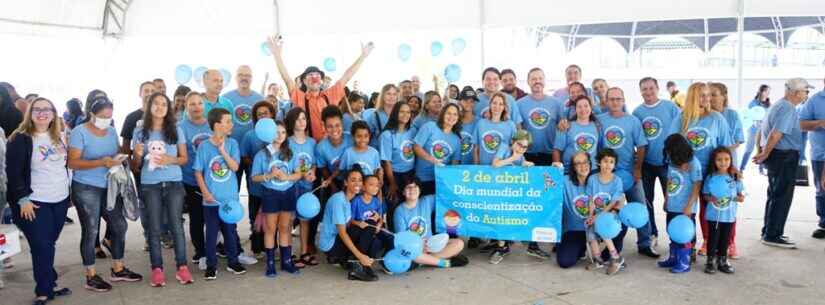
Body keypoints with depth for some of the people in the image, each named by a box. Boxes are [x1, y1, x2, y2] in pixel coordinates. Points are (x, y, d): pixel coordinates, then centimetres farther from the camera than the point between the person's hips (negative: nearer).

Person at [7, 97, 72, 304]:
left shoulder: (58, 138, 11)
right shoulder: (20, 139, -9)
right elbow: (13, 172, -12)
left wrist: (67, 190, 17)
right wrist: (23, 199, -17)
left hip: (60, 200, 5)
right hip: (35, 203, -5)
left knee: (48, 245, 11)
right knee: (41, 247, -3)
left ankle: (49, 285, 20)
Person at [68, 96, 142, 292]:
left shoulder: (112, 131, 8)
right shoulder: (79, 132, -11)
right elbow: (73, 163, -16)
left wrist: (119, 159, -4)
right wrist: (101, 162, -26)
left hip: (110, 186, 6)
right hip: (86, 188, -6)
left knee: (119, 226, 8)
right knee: (90, 231, -1)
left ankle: (118, 270, 23)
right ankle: (91, 277, 11)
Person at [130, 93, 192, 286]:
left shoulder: (176, 131, 3)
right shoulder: (140, 132, 4)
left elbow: (184, 158, 6)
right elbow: (136, 165, 9)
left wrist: (171, 160, -13)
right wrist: (138, 156, -13)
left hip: (174, 184, 0)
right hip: (150, 185, 0)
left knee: (176, 225, -1)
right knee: (154, 228, 5)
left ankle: (181, 267, 6)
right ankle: (157, 269, 11)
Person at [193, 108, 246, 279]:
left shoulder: (232, 144, 0)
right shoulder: (204, 146, -6)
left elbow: (235, 167, -10)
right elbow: (198, 172, -2)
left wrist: (222, 150, -19)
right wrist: (205, 192, -10)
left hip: (230, 198, 2)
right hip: (211, 200, -2)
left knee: (230, 231, 12)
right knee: (211, 233, 7)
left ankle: (233, 262, 27)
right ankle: (211, 265, 18)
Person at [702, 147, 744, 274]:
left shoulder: (735, 177, 1)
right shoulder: (711, 177, -3)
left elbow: (741, 195, 7)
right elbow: (705, 194, 1)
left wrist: (740, 198, -15)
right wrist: (711, 198, -19)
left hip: (729, 216, 2)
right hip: (713, 215, -2)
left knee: (725, 239, 12)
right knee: (713, 238, 5)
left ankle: (722, 261, 25)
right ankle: (711, 261, 16)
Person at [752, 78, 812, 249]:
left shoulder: (778, 106, 15)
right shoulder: (788, 108, -17)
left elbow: (762, 129, 18)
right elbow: (775, 135, -25)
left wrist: (762, 153, 17)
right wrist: (764, 155, -16)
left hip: (776, 156, 10)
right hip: (785, 157, -10)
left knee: (775, 195, 16)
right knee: (782, 197, -5)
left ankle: (769, 232, 24)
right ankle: (772, 236, -1)